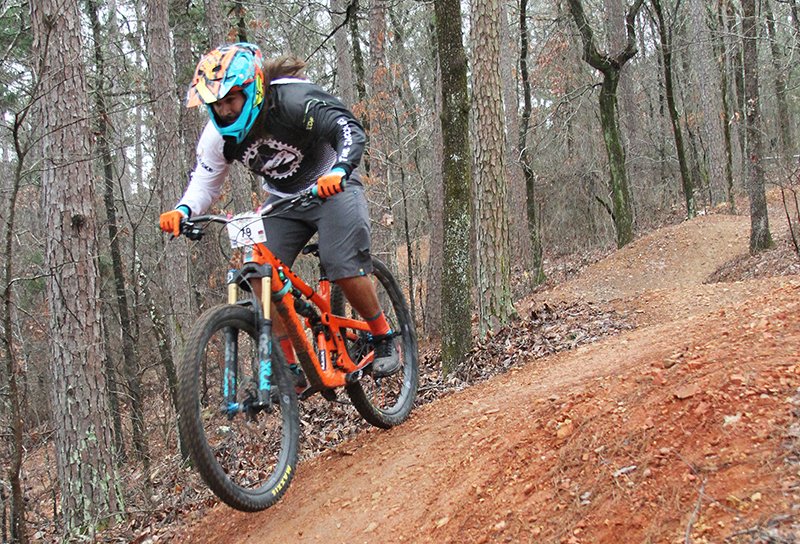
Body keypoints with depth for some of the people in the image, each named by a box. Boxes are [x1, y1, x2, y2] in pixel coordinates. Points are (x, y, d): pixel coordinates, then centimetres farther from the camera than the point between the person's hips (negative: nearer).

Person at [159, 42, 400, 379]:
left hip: (331, 188, -5)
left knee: (344, 269, -21)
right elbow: (205, 181, -3)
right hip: (283, 200, 5)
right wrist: (183, 210, -24)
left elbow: (351, 131, -33)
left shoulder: (294, 100, -27)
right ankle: (288, 368, -4)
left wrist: (338, 171, -53)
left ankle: (384, 339, 4)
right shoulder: (219, 133, -11)